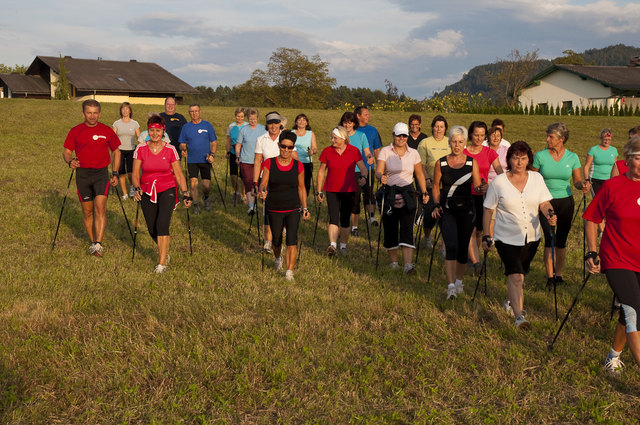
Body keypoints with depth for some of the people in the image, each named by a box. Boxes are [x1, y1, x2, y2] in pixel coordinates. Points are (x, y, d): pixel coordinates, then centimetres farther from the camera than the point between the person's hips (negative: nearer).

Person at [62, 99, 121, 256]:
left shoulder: (107, 131, 3)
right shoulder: (75, 131, 4)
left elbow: (116, 151, 13)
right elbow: (66, 151, 8)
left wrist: (115, 173, 5)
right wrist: (70, 161, -16)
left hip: (101, 173, -1)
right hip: (82, 174, 2)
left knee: (100, 208, -16)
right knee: (87, 211, 8)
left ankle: (98, 244, -20)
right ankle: (93, 242, 22)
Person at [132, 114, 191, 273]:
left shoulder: (170, 150, -5)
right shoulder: (141, 149, -3)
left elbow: (178, 174, 2)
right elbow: (135, 174, 0)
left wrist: (186, 193, -4)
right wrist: (137, 188, -17)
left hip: (167, 190, -2)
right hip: (147, 192, 2)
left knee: (162, 224, -20)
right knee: (152, 229, 6)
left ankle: (162, 263, -13)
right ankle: (164, 250, 38)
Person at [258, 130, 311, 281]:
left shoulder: (298, 166, -2)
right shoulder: (269, 163, -5)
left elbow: (301, 188, 8)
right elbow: (263, 183, -6)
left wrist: (305, 208, 5)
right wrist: (262, 191, -30)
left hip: (293, 209, 0)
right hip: (274, 210, 1)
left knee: (292, 240, -14)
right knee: (276, 240, 13)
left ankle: (289, 271, -7)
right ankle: (278, 258, 46)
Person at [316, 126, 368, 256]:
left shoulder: (354, 151, -2)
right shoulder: (327, 151, 0)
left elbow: (363, 168, -1)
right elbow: (321, 171, 7)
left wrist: (363, 177, -24)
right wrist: (319, 191, 6)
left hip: (349, 190, 0)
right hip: (332, 190, 0)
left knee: (345, 220, 7)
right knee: (333, 217, -15)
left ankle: (343, 245, 22)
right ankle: (332, 245, -25)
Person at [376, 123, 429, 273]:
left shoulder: (413, 153, 7)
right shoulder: (385, 151, 0)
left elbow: (420, 175, 13)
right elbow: (378, 171, -11)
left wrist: (424, 192, 3)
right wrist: (381, 177, -34)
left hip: (407, 195, 1)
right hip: (389, 194, 0)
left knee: (407, 228, -11)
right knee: (390, 229, 4)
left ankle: (408, 264, -18)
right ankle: (394, 262, 20)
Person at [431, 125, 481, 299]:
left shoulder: (471, 163, 2)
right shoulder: (441, 163, 1)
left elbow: (477, 187, 3)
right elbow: (436, 187, 9)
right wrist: (436, 204, -4)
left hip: (466, 210, 1)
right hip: (447, 210, -1)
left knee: (463, 247, 8)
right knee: (451, 246, -17)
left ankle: (459, 281, 30)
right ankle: (451, 286, -16)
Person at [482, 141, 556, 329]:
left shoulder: (537, 178, 1)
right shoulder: (498, 182, -7)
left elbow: (544, 202, 1)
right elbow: (489, 210, -3)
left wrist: (549, 213, -23)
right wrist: (487, 236, -4)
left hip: (531, 236, 4)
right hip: (507, 237, -4)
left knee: (520, 274, 19)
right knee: (515, 276, -17)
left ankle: (510, 302, 43)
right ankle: (519, 317, -17)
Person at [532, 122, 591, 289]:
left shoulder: (572, 157, -1)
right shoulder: (540, 156, -4)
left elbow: (577, 180, 4)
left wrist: (583, 185, -17)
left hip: (566, 202, 2)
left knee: (561, 240, 9)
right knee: (549, 239, -10)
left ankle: (558, 274, 24)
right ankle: (550, 277, -3)